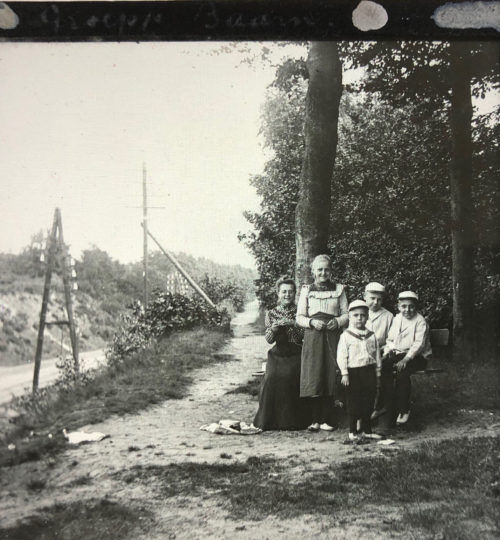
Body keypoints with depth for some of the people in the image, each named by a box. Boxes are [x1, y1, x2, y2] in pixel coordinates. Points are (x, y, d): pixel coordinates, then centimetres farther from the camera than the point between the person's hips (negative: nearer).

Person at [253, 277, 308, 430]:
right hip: (277, 354, 2)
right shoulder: (271, 314, 11)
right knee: (271, 378, -22)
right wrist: (275, 326, -15)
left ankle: (291, 420, -12)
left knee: (289, 376, -25)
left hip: (295, 355, -2)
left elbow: (305, 336, -1)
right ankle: (269, 420, -8)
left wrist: (293, 325, -16)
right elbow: (269, 339, 3)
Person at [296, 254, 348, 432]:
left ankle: (327, 419, 3)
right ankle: (314, 419, 1)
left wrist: (337, 322, -11)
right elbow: (299, 317, 8)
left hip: (332, 337, 0)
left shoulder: (339, 289, 10)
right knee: (312, 376, -5)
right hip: (312, 337, 0)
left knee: (330, 376, -4)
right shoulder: (306, 290, 10)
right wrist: (312, 322, -11)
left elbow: (346, 314, 9)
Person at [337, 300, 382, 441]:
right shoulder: (346, 336, -5)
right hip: (353, 372, -4)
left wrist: (377, 373, 9)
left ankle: (367, 430, 20)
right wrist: (344, 374, -11)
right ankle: (352, 431, 14)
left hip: (369, 372, 4)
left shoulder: (371, 336, 8)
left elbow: (377, 355, 12)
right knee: (353, 403, 3)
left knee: (368, 402, 9)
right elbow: (341, 356, -7)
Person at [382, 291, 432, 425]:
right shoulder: (396, 319, 12)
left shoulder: (420, 321, -8)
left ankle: (403, 410, -17)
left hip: (416, 356, -6)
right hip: (397, 353, 6)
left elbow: (419, 344, -17)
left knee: (402, 372, -33)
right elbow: (390, 339, 17)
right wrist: (386, 353, -2)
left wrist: (405, 359, -26)